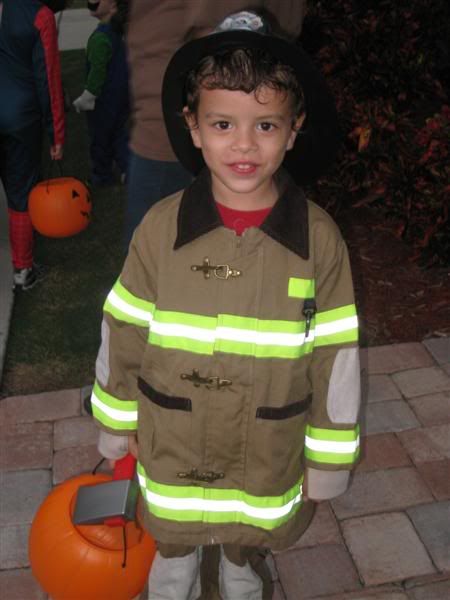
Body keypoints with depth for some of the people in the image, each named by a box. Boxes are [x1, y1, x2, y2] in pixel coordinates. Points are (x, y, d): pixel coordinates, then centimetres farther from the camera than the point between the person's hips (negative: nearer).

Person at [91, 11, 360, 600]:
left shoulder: (319, 238, -19)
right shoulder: (160, 227, -19)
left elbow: (336, 354, -11)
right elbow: (122, 333, -7)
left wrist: (330, 457, -3)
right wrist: (115, 420, 3)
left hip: (268, 447, 0)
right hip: (172, 442, 0)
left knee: (252, 530, 28)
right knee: (174, 528, 27)